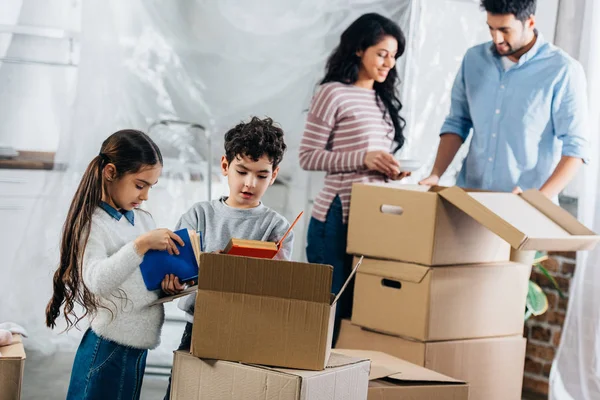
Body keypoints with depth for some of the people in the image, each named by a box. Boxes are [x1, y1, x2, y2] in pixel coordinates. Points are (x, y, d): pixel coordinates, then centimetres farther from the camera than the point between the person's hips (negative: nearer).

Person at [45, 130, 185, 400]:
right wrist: (141, 244, -29)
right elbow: (97, 281, -27)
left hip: (139, 347, 7)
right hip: (109, 349, -7)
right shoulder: (91, 224, -13)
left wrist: (166, 279, -5)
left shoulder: (143, 219, 9)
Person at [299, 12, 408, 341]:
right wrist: (363, 158, -17)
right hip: (338, 215, -7)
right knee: (331, 306, -2)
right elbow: (308, 157, -9)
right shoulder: (333, 93, -6)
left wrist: (389, 169, 2)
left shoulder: (383, 98, 16)